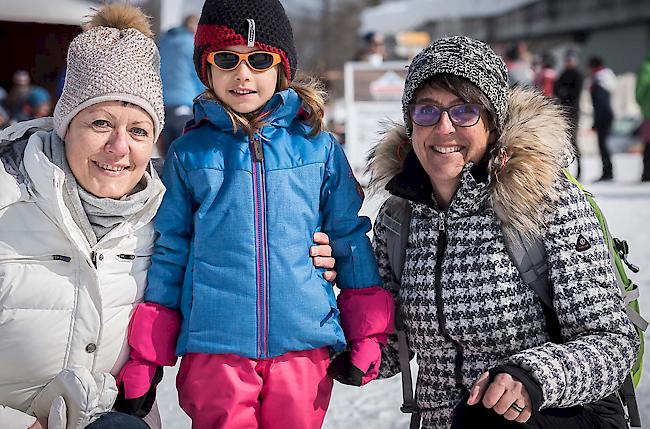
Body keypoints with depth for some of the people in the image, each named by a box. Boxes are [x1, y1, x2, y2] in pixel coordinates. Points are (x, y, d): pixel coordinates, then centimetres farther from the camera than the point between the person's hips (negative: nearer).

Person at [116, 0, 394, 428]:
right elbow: (168, 252, 8)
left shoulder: (318, 147, 6)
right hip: (214, 349, 0)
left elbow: (350, 239, 10)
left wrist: (367, 335, 6)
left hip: (304, 345, 1)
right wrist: (144, 357, 5)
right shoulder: (188, 153, 5)